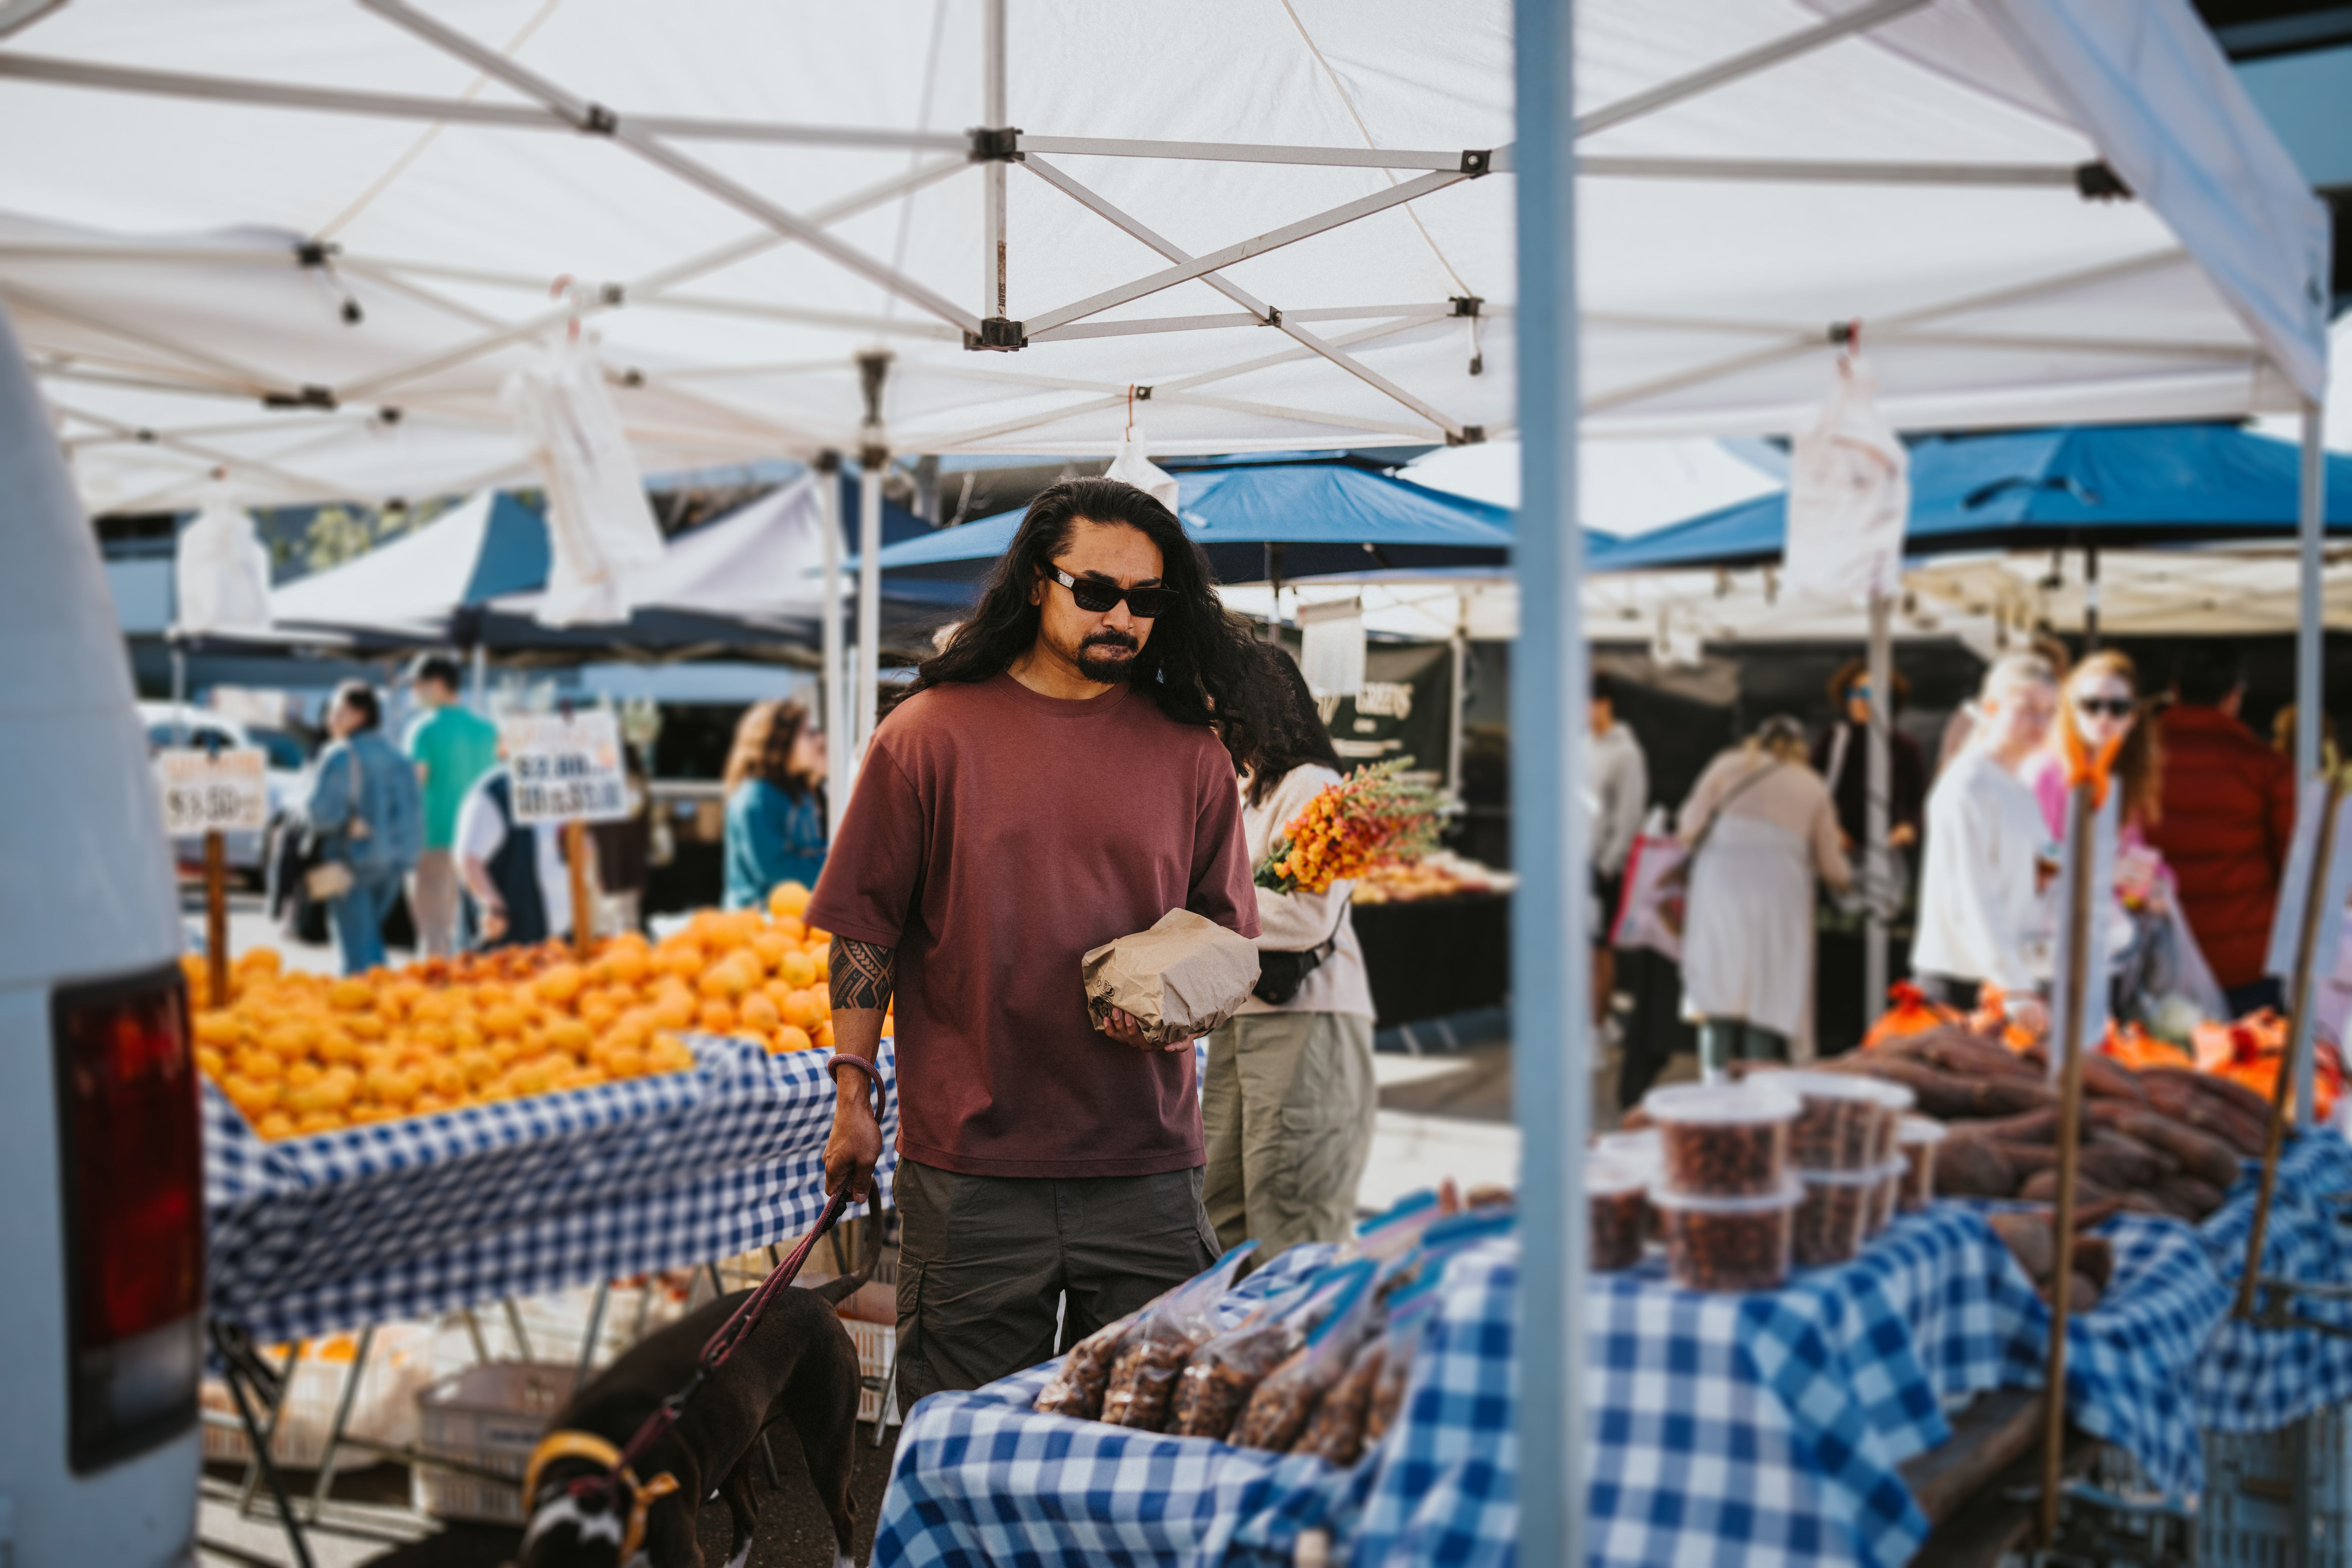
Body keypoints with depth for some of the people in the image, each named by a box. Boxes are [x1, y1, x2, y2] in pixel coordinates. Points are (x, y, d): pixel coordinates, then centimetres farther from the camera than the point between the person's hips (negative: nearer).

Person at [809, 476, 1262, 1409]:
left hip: (1147, 1166, 2)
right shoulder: (929, 734, 0)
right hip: (968, 1165, -2)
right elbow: (865, 929, 2)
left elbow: (1223, 929, 14)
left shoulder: (1188, 751, 6)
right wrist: (852, 1097, -1)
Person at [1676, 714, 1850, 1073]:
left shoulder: (1729, 766, 12)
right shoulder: (1813, 787, 16)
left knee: (1718, 992, -1)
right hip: (1781, 892, 1)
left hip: (1722, 885, 0)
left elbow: (1689, 831, 3)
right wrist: (1846, 881, 39)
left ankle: (1717, 1078, -9)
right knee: (1769, 1000, 2)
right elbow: (1832, 868, 18)